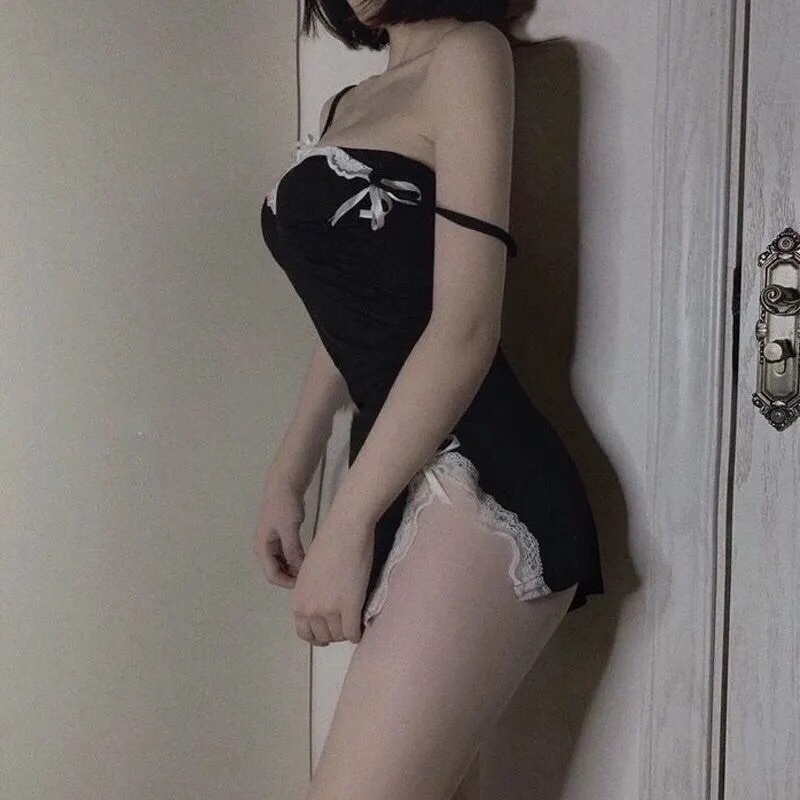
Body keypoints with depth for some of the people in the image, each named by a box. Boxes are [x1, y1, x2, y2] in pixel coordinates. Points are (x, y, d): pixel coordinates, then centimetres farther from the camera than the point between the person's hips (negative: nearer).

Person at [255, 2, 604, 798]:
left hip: (476, 487, -8)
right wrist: (286, 477, 19)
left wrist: (344, 524, -12)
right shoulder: (347, 105, 22)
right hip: (402, 483, 8)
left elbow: (465, 328, -11)